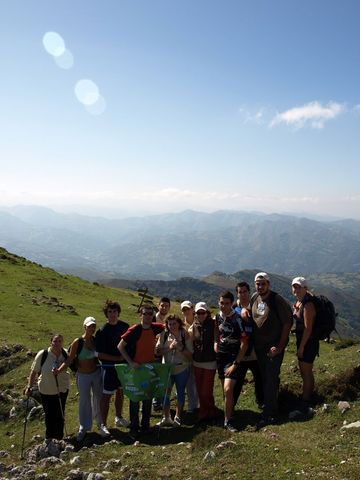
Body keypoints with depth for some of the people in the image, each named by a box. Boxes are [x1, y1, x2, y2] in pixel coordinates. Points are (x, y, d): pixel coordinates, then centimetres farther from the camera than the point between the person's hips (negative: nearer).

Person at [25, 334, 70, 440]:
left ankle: (59, 438, 33)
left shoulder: (65, 354, -13)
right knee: (49, 415, 7)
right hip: (46, 391, -2)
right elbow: (34, 371, -12)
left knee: (60, 415, 14)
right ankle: (49, 438, 29)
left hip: (62, 389, 2)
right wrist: (29, 387, -14)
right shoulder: (42, 355, -19)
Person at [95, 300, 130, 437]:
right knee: (107, 395, 2)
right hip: (109, 367, -5)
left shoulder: (124, 326, -1)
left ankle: (119, 418, 37)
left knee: (120, 392, 19)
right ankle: (103, 425, 14)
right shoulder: (102, 331, -16)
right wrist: (118, 358, -18)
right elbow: (100, 354, -16)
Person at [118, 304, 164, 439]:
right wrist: (130, 362, -19)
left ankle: (145, 426, 29)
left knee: (148, 399, 14)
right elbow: (120, 346, -15)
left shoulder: (155, 327, -4)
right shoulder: (134, 330, -19)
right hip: (136, 368, -5)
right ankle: (134, 428, 18)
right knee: (135, 400, 5)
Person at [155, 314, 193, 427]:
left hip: (182, 368, -1)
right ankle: (166, 418, 20)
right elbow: (158, 351, -9)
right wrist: (170, 347, -20)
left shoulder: (185, 335, -7)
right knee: (165, 392, 5)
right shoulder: (164, 335, -4)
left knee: (180, 392, 11)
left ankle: (177, 417, 27)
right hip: (167, 368, 1)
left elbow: (190, 354, -7)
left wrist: (181, 348, -22)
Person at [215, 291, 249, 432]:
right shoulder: (218, 316, 1)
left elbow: (244, 343, -16)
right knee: (224, 389, 14)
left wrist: (235, 364, -17)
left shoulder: (237, 319, -17)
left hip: (233, 358, -6)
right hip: (220, 356, 6)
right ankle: (228, 411, 35)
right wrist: (216, 343, 6)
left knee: (228, 390, -15)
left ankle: (228, 421, -2)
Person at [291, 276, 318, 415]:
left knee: (306, 373, 3)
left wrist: (301, 347, -19)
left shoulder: (308, 305, -23)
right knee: (305, 371, 21)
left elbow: (308, 328, -23)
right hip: (302, 340, 9)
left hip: (308, 342, -9)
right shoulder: (299, 301, 4)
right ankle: (309, 396, 38)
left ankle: (305, 404, 16)